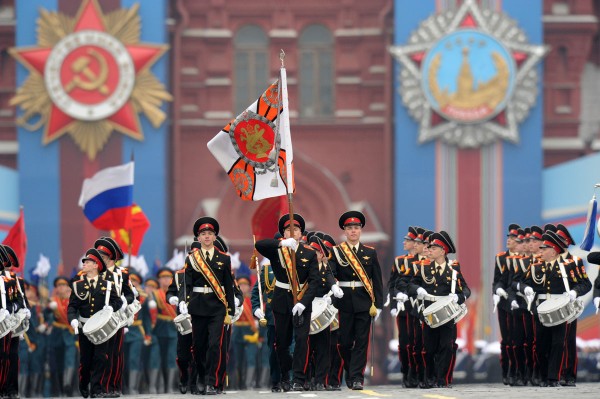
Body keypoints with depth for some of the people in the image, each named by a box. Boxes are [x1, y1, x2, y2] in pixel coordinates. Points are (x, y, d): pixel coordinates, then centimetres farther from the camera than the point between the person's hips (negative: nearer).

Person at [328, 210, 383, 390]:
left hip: (364, 303, 1)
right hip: (344, 302, -1)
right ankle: (350, 372, 23)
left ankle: (357, 377, -6)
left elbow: (377, 281, 8)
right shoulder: (335, 252, 4)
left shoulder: (370, 253, 9)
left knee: (361, 341, -5)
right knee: (345, 341, 4)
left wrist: (378, 304, 1)